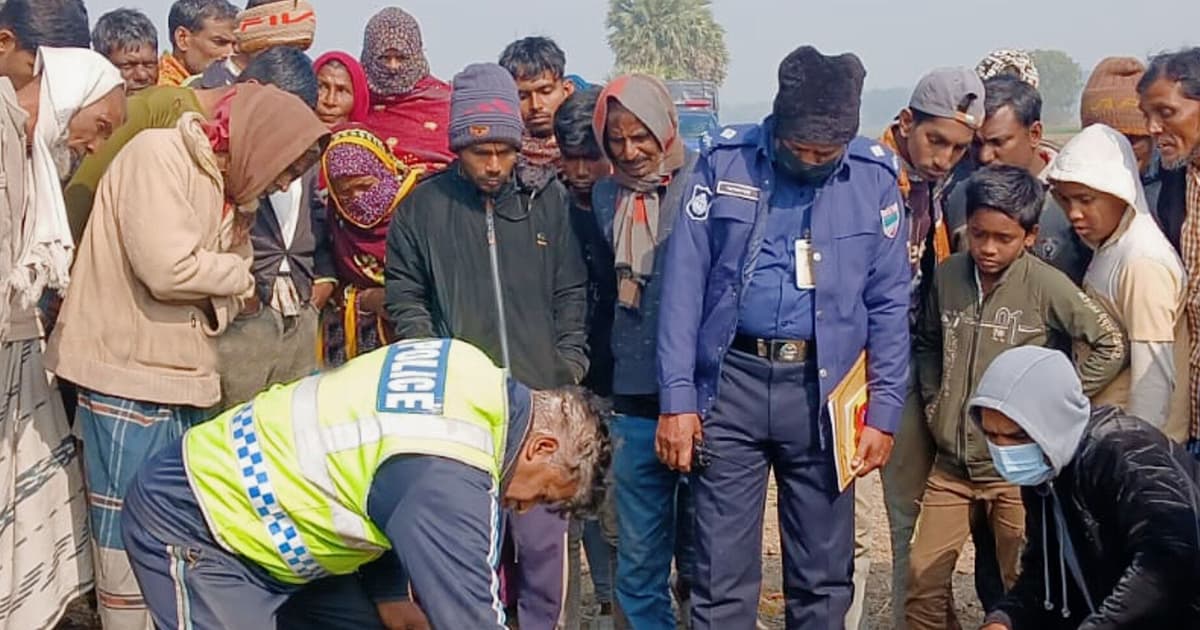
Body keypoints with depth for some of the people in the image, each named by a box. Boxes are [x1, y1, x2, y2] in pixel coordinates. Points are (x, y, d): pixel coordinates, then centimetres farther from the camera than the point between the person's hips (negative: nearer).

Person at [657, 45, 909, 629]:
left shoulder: (875, 178, 0)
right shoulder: (724, 162, -2)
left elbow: (889, 306, 4)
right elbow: (684, 284, -2)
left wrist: (884, 411, 0)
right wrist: (677, 396, -6)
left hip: (823, 389, 1)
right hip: (731, 382, -1)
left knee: (823, 571, 11)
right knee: (722, 570, 2)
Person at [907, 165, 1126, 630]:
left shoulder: (1046, 287, -12)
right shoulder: (947, 276, 1)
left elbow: (1110, 346, -7)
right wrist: (933, 401, 9)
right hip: (952, 462, 4)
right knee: (922, 579, 4)